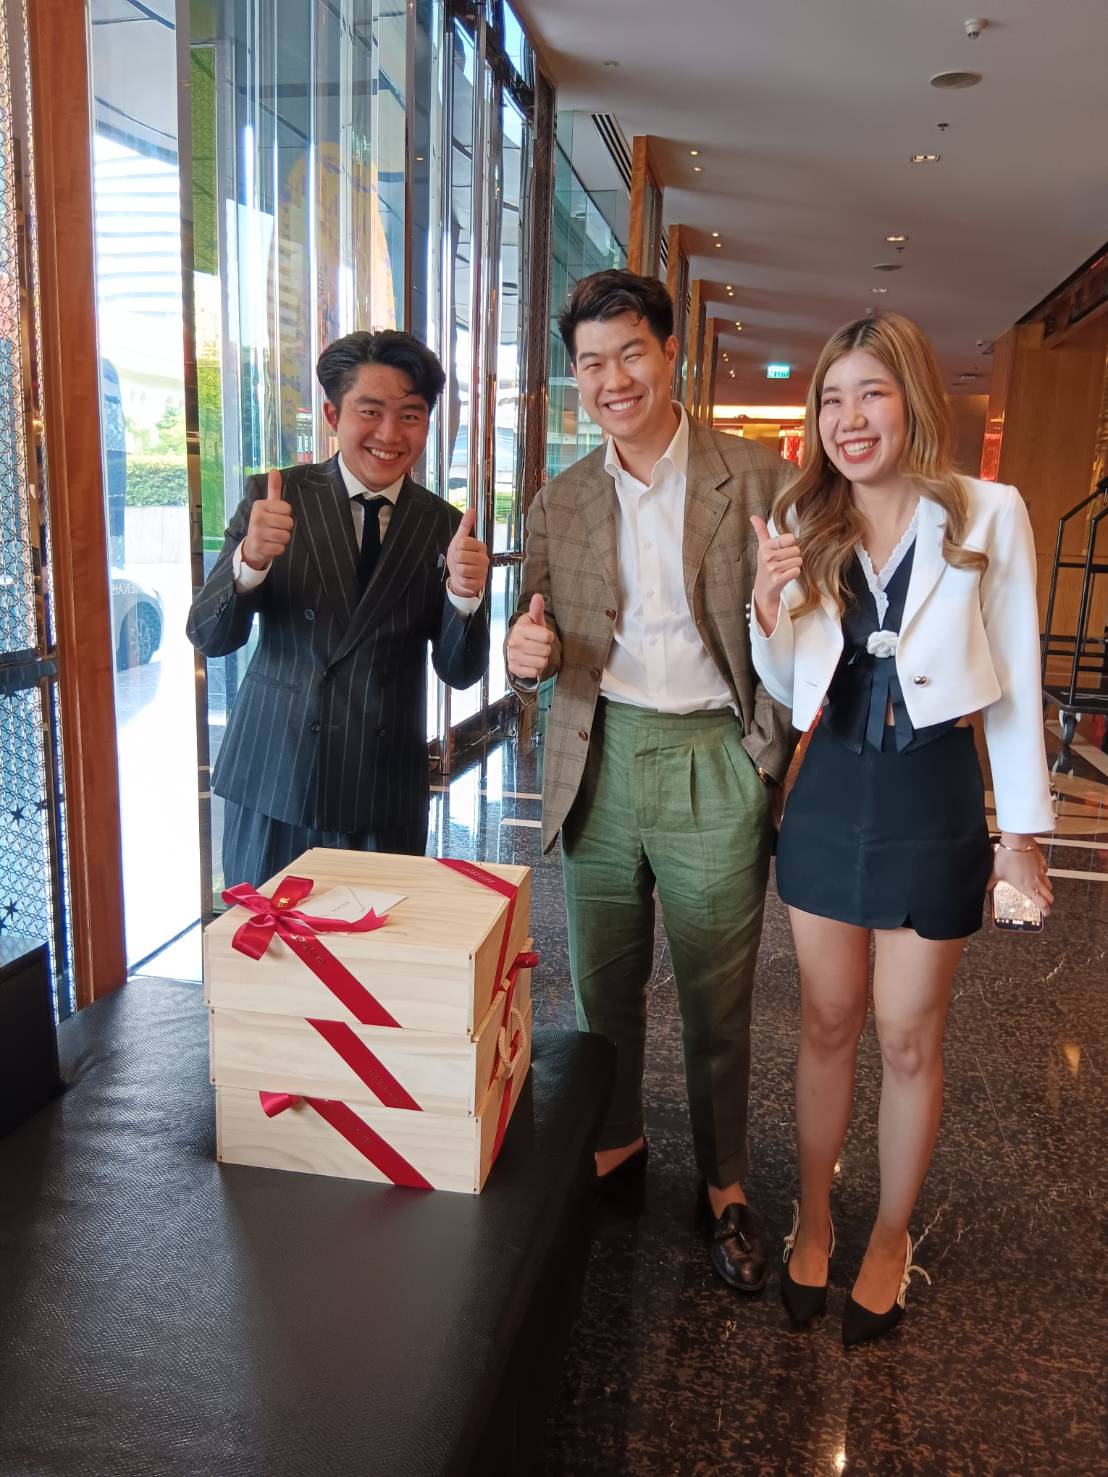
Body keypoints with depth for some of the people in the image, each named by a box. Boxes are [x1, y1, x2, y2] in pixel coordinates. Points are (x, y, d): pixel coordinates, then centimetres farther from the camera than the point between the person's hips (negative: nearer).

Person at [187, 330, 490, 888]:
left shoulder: (444, 527, 0)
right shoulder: (274, 498, -3)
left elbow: (459, 672, -1)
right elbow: (208, 637, -6)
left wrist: (464, 594, -21)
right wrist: (251, 560, -25)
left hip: (386, 797, 1)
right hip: (271, 778, 0)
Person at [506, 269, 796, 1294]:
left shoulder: (757, 479, -4)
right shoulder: (560, 505, 6)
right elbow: (543, 645, 11)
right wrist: (530, 653, -12)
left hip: (712, 763, -3)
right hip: (600, 764, 4)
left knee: (716, 999, 9)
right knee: (602, 982, 17)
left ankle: (725, 1186, 31)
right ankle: (617, 1143, 41)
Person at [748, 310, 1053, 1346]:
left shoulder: (989, 515, -8)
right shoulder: (804, 525, 2)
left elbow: (1016, 682, -2)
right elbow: (788, 692, 5)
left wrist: (1022, 825, -1)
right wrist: (768, 611, -14)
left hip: (933, 799, -2)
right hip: (828, 794, 3)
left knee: (909, 1038, 10)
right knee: (827, 1023, 14)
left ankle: (891, 1237, 33)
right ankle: (813, 1221, 34)